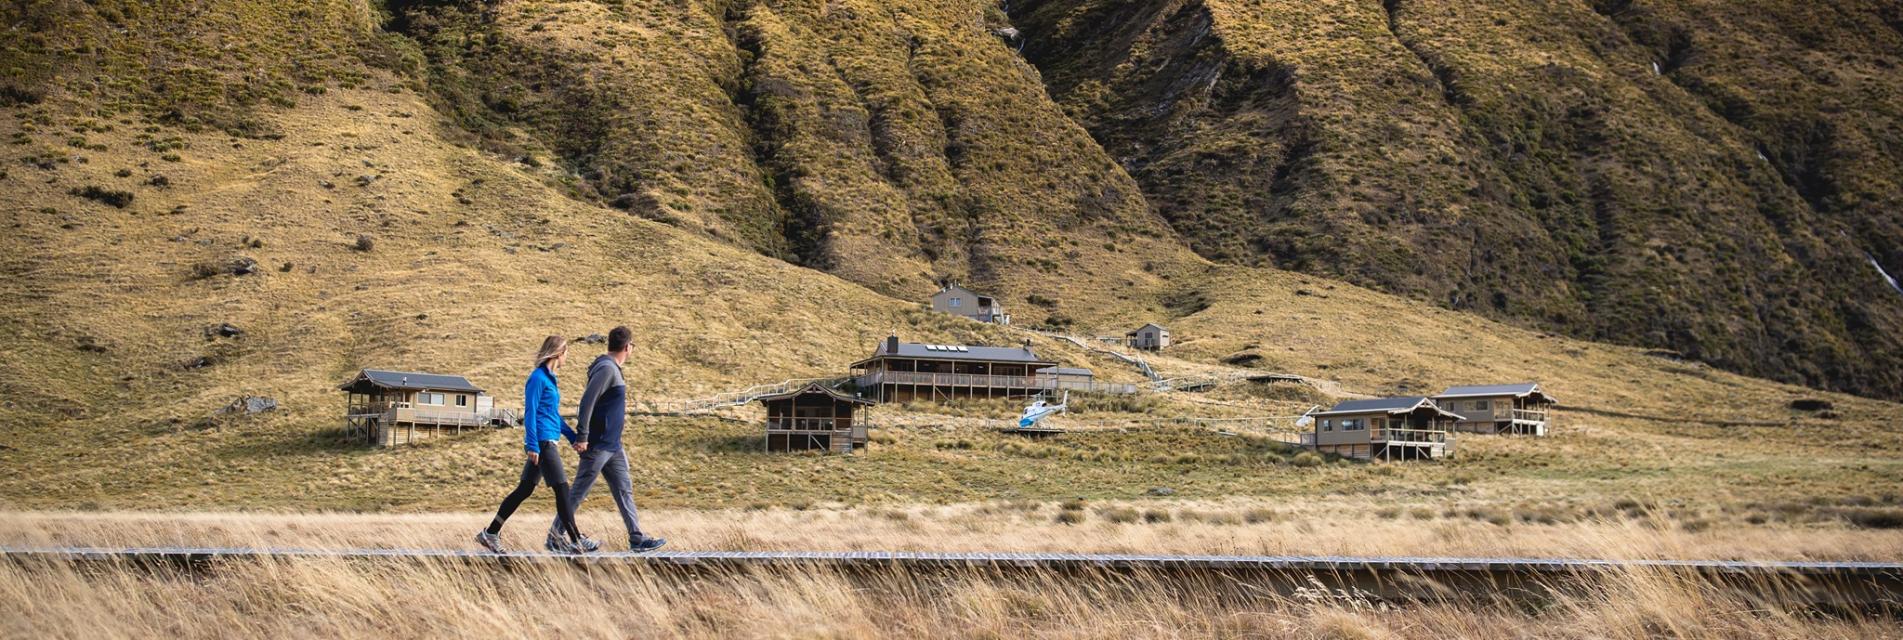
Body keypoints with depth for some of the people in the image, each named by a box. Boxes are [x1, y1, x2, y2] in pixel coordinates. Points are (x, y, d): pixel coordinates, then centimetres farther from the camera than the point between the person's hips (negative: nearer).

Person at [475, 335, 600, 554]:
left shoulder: (549, 378, 17)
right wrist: (532, 445, -20)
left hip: (548, 443, 10)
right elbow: (530, 412, -15)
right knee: (562, 489, -6)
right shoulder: (537, 378, -11)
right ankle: (575, 540, -2)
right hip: (542, 443, -10)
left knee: (525, 489, 11)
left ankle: (491, 533, 15)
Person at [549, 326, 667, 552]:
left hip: (612, 445, 10)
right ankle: (555, 534, 7)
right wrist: (582, 437, -23)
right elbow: (587, 401, -23)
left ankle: (637, 539, 10)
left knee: (624, 489, 9)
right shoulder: (606, 368, -16)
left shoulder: (612, 368, 14)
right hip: (598, 444, -10)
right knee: (578, 492, -1)